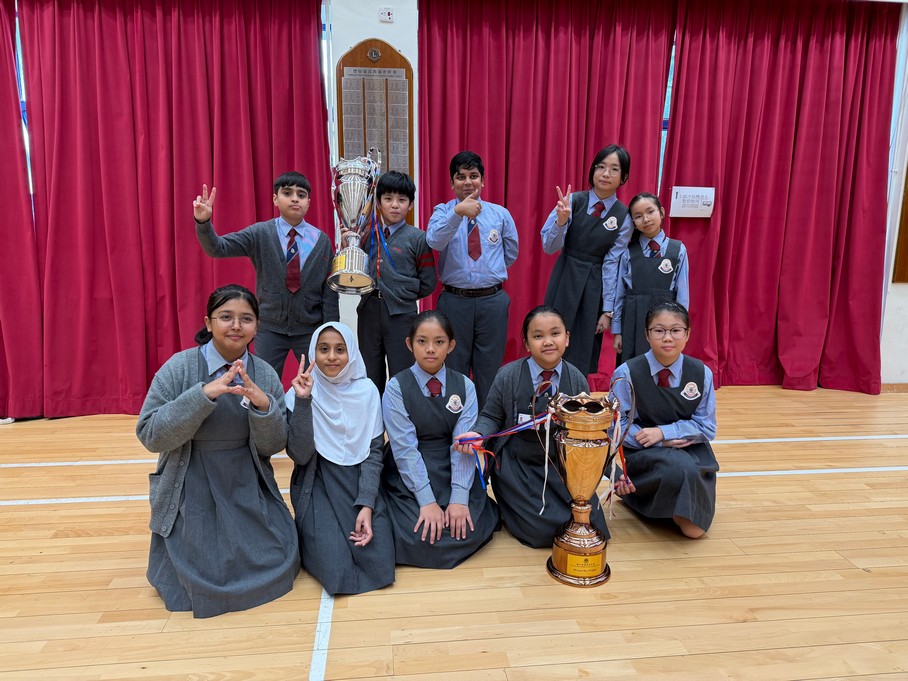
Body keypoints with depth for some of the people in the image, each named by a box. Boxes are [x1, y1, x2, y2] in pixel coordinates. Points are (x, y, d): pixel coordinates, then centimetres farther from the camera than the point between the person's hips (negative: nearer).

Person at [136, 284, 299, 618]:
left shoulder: (265, 375, -3)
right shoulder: (180, 368, -11)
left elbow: (273, 446, -2)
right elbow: (149, 434, -16)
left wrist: (264, 405, -23)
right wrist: (204, 394, -28)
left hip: (248, 491, 3)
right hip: (192, 492, -2)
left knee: (277, 566, -4)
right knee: (205, 583, -8)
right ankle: (174, 549, 25)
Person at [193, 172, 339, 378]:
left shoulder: (321, 241, -1)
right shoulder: (259, 234, -3)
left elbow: (329, 291, -1)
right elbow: (218, 248, -13)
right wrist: (203, 222, -33)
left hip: (310, 329, 1)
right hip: (270, 328, 0)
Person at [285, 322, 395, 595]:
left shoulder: (367, 390, -2)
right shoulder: (300, 392, -6)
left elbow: (374, 451, -1)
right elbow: (300, 455, -14)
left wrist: (366, 504, -13)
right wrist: (303, 401, -24)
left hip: (361, 483, 2)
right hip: (318, 487, -1)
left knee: (379, 565, -15)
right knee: (337, 570, -18)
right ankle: (314, 534, 14)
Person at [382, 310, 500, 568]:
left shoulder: (464, 386, -2)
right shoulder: (396, 388, -9)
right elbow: (405, 448, -14)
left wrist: (460, 498, -19)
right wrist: (427, 500, -21)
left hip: (454, 472, 2)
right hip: (410, 476, -2)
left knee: (469, 531, -17)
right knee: (422, 536, -21)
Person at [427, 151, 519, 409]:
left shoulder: (500, 213, 5)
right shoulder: (442, 211, -1)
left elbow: (511, 253, 19)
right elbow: (434, 241, -25)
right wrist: (458, 212, -39)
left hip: (492, 300, 2)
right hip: (454, 300, -1)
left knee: (490, 368, 11)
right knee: (454, 367, 10)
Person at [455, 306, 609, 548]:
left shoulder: (577, 379, -3)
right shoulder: (508, 376, -10)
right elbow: (491, 417, -1)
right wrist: (478, 434, -24)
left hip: (564, 465, 3)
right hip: (517, 467, -3)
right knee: (543, 531, -15)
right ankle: (510, 506, 17)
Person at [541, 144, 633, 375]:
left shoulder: (624, 217, -3)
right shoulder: (572, 201, -7)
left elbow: (612, 264, -3)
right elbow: (549, 247, -9)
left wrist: (608, 310, -5)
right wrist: (561, 221, -28)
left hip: (596, 287, 1)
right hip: (564, 282, 0)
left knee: (584, 355, 7)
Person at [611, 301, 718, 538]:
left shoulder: (701, 373, -4)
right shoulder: (627, 374, -11)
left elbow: (706, 427, -2)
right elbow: (619, 427, -8)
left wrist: (663, 432, -16)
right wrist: (665, 442, -16)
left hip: (690, 451, 3)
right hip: (644, 453, -3)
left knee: (694, 529, -12)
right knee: (681, 468, -37)